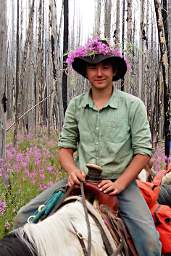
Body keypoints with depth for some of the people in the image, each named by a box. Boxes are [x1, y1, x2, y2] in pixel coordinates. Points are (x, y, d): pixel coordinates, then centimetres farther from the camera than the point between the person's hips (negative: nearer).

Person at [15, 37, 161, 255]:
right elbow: (65, 146, 9)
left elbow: (143, 151, -3)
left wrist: (119, 184, -14)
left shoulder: (133, 105, -1)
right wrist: (73, 170, -12)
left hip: (120, 182, -2)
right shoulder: (75, 106, 7)